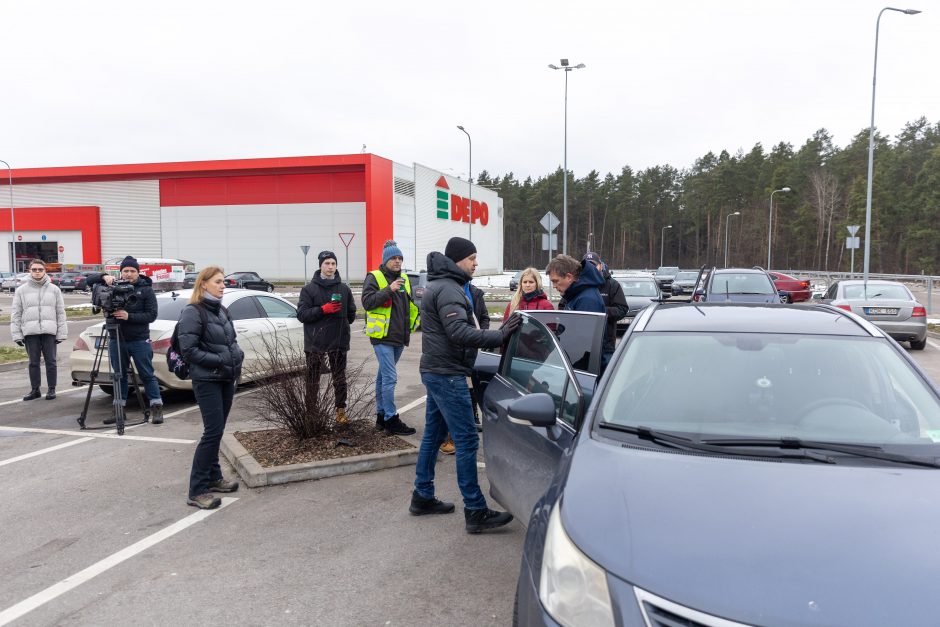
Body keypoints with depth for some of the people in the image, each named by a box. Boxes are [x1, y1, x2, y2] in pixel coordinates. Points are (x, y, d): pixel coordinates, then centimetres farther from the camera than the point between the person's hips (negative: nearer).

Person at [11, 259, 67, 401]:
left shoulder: (54, 289, 6)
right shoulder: (21, 290, 6)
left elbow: (61, 313, 6)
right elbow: (16, 314, 6)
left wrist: (61, 333, 0)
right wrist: (17, 334, -1)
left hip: (49, 332, -1)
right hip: (30, 332, 1)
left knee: (51, 362, 2)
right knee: (33, 362, 7)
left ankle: (51, 389, 10)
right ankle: (35, 390, 15)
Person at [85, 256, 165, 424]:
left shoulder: (146, 290, -2)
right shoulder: (114, 286, 6)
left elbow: (152, 315, -9)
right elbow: (89, 281, 6)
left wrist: (129, 316, -20)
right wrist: (104, 277, -13)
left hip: (139, 341, -3)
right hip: (117, 339, 3)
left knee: (147, 375, 0)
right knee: (119, 375, 11)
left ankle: (156, 407, 4)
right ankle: (118, 409, 19)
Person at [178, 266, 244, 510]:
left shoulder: (221, 311, 12)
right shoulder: (192, 312, -11)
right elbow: (188, 350, -16)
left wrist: (238, 355, 3)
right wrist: (219, 360, -18)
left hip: (226, 379, 8)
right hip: (207, 380, -8)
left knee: (217, 431, 15)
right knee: (213, 432, -10)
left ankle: (214, 478, 27)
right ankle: (197, 491, -3)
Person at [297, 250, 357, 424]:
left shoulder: (344, 289, 6)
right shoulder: (309, 289, -1)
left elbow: (351, 313, 14)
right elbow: (301, 314, -7)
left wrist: (342, 326, 6)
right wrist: (323, 309, -16)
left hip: (339, 342, 2)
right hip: (315, 343, -2)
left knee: (340, 379, 8)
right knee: (313, 380, 6)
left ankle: (341, 410, 18)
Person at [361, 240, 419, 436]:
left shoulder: (404, 279, 15)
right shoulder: (374, 277, -6)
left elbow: (410, 304, 26)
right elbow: (367, 302, -18)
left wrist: (416, 321, 13)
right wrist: (389, 290, -25)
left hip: (399, 336, 7)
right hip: (382, 336, -7)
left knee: (384, 376, 15)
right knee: (390, 377, -11)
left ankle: (381, 415, 22)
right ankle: (391, 420, -8)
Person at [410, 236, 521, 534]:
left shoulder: (442, 286, 19)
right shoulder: (448, 289, -16)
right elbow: (459, 332, -28)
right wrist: (499, 336, -29)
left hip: (436, 371, 11)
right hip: (447, 374, -11)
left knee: (433, 435, 16)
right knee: (466, 440, -9)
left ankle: (422, 497, 26)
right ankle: (476, 512, -7)